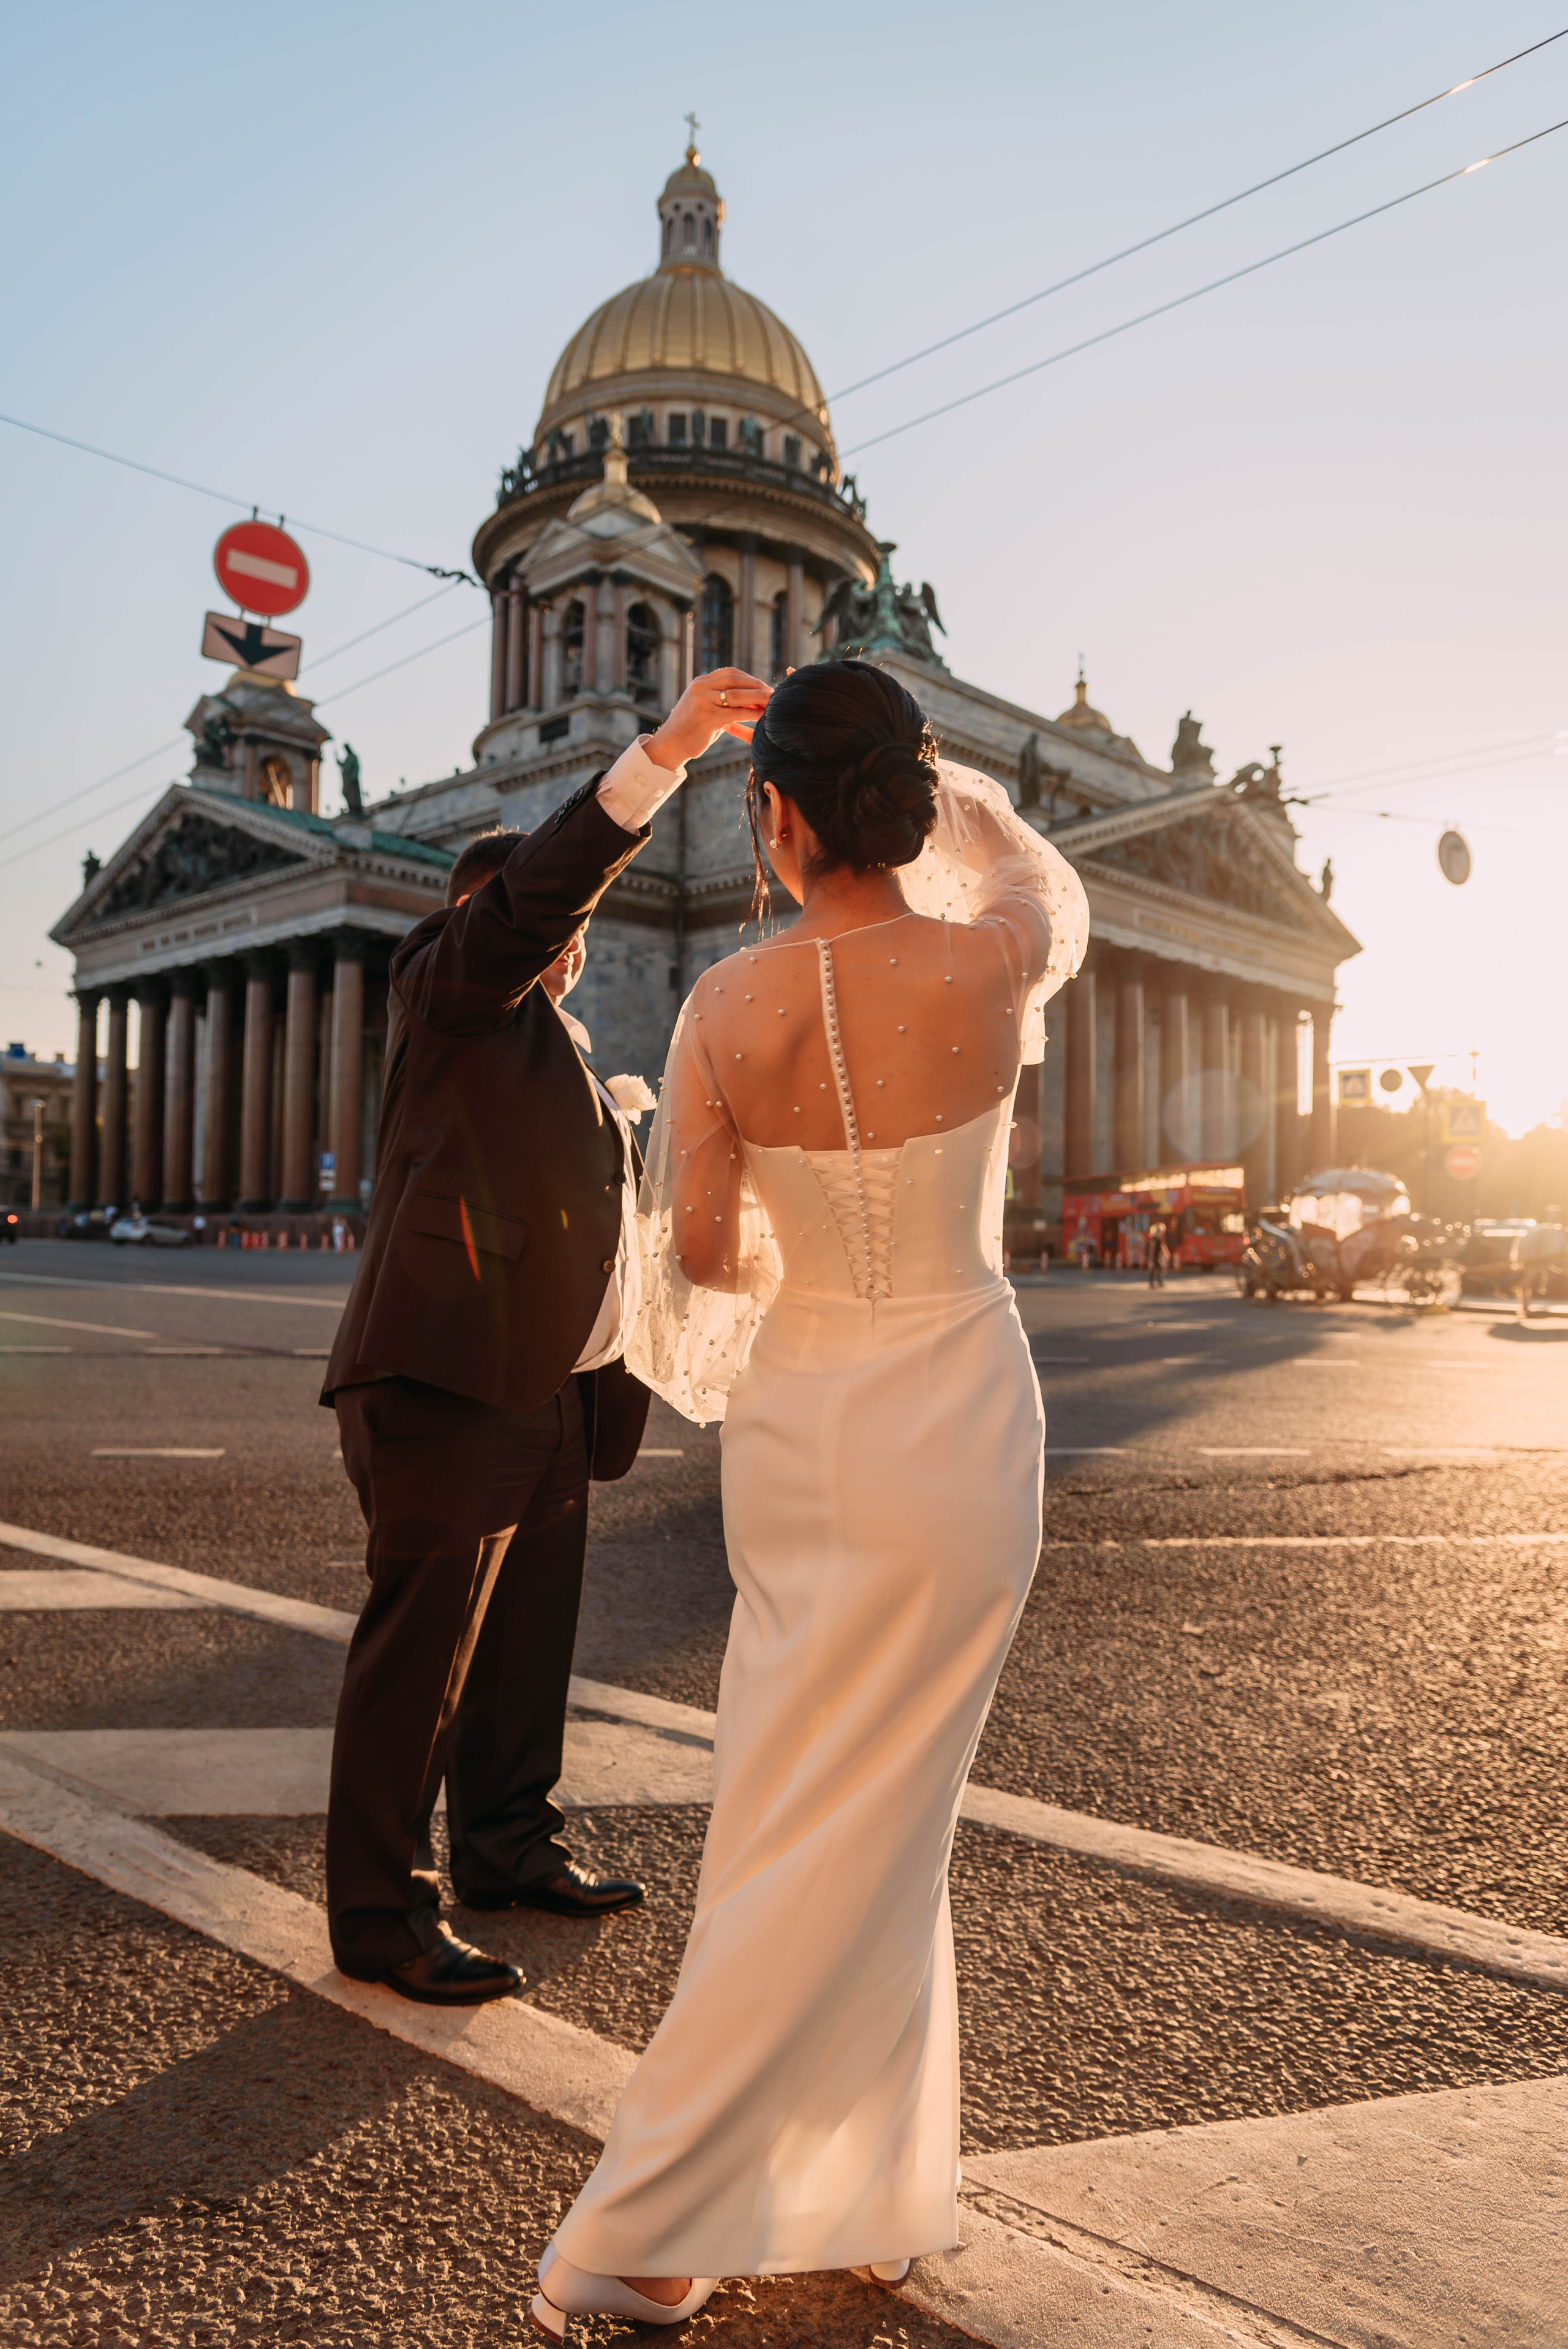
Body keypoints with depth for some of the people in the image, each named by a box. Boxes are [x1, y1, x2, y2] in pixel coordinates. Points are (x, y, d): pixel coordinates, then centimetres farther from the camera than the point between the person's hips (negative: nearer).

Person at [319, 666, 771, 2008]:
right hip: (454, 1378, -9)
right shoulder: (447, 978, 1)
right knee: (422, 1643, -4)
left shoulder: (548, 1041, 27)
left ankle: (509, 1848, 30)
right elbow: (545, 886, -18)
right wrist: (664, 752, -24)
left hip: (550, 1382, 9)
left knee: (526, 1635, 16)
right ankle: (381, 1914, 6)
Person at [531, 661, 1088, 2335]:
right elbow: (1054, 883, 13)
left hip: (797, 1425, 2)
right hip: (954, 1416, -2)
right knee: (853, 1826, 9)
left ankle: (859, 2194, 34)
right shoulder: (994, 965, -12)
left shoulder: (727, 1009, -10)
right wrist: (924, 776, 23)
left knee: (852, 1813, 19)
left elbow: (700, 1256, -3)